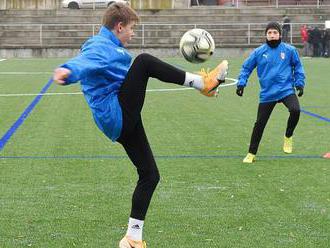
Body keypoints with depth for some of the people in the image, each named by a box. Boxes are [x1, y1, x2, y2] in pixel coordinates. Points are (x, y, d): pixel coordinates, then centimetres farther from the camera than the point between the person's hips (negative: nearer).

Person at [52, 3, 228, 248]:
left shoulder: (111, 47, 22)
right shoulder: (99, 46, -12)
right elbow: (85, 61, -36)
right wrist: (68, 71, -56)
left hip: (123, 122, 10)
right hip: (116, 115, -10)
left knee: (150, 174, 11)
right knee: (144, 60, -17)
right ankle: (203, 83, -8)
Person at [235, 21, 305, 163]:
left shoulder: (289, 50, -1)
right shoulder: (259, 52, -1)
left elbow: (297, 67, 11)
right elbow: (246, 68, 8)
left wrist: (300, 83, 4)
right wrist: (241, 84, 0)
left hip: (286, 89, -1)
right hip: (267, 93, 1)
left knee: (295, 110, -27)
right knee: (260, 123, 3)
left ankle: (288, 137, 3)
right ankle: (251, 154, 19)